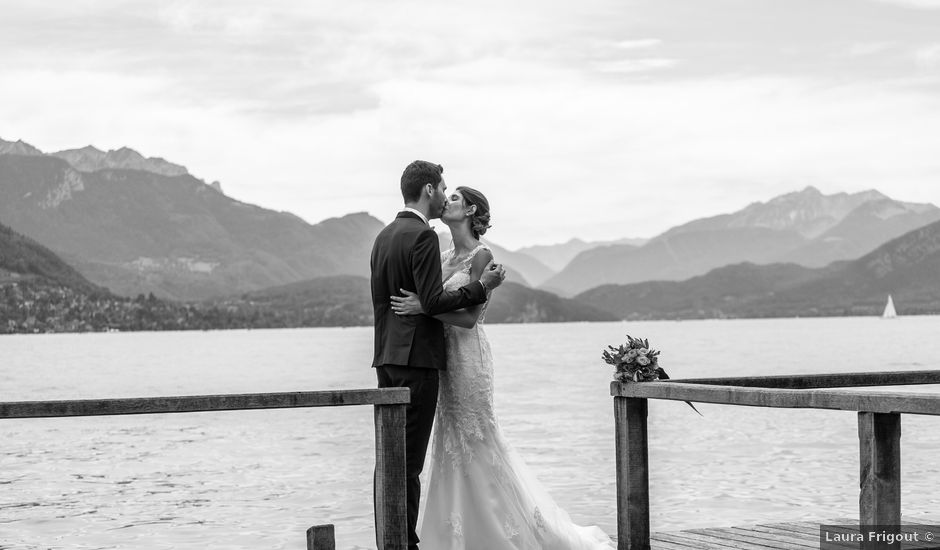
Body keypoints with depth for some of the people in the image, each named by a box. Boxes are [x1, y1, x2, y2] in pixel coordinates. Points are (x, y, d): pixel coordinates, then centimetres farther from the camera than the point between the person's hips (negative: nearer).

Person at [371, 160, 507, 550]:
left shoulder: (383, 236, 14)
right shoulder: (423, 236, -12)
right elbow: (433, 301, -18)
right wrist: (481, 286, -9)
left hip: (386, 357, 9)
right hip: (417, 357, -9)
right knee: (408, 462, -7)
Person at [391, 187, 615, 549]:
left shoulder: (481, 257, -10)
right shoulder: (444, 258, 13)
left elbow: (469, 317, -17)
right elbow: (437, 307, 14)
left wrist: (424, 307, -25)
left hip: (468, 356, -8)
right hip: (446, 356, 8)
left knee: (474, 443, -4)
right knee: (454, 445, 10)